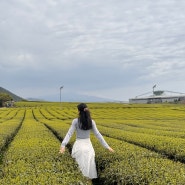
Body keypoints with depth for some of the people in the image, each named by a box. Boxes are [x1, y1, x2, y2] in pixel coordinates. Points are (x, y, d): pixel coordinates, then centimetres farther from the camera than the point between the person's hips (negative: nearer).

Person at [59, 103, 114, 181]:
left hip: (79, 145, -3)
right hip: (88, 146, 3)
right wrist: (107, 146, 1)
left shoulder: (75, 121, -7)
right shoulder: (92, 122, 1)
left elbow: (69, 134, -17)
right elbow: (98, 135, -2)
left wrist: (63, 145, -25)